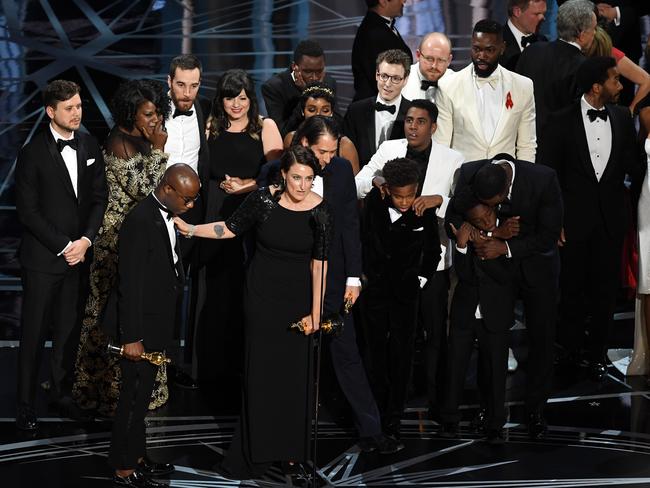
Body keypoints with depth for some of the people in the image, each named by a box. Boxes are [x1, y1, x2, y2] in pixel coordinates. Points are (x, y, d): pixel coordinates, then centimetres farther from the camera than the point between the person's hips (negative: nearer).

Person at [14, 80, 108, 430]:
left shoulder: (89, 147, 6)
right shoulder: (33, 153, -10)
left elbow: (99, 198, 7)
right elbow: (28, 210, -10)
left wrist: (85, 240, -6)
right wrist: (63, 246, -12)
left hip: (78, 254, 4)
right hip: (42, 257, -4)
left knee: (69, 329, 9)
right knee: (34, 333, 2)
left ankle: (63, 393, 22)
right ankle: (25, 405, 10)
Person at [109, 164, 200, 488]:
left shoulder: (168, 216, 5)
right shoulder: (140, 221, -23)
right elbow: (130, 283, -23)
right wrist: (132, 338, -22)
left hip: (157, 324, 9)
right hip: (141, 327, -9)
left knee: (142, 394, 18)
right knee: (134, 397, 0)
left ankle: (136, 457, 30)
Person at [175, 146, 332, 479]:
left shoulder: (320, 211, -11)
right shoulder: (264, 199, -10)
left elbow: (319, 263, -9)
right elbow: (231, 228, 3)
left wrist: (315, 313, -9)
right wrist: (190, 229, -5)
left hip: (297, 296, 0)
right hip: (261, 295, 0)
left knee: (294, 370, 6)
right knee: (261, 369, 4)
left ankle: (290, 446, 22)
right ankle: (257, 449, 14)